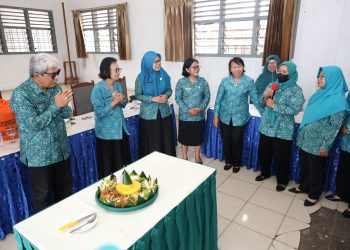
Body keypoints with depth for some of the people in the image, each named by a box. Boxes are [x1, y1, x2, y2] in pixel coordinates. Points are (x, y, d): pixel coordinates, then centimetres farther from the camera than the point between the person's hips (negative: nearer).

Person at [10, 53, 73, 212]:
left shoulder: (55, 87, 2)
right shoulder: (21, 94, -16)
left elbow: (67, 114, 3)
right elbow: (33, 124, -22)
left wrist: (63, 105, -19)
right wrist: (56, 106, -24)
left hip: (62, 150, 6)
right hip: (39, 155, -6)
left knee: (65, 190, 19)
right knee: (42, 196, 10)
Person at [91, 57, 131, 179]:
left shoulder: (118, 85, 3)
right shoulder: (98, 89, -17)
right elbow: (99, 113, -20)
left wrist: (122, 101, -9)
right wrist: (113, 102, -25)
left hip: (121, 129, 7)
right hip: (107, 133, -6)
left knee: (124, 160, 16)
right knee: (109, 165, 5)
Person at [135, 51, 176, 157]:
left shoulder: (164, 74, -1)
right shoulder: (141, 77, -10)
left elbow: (169, 90, 8)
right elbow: (137, 95, -6)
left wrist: (166, 95, -15)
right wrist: (153, 99, -19)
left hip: (164, 112, 3)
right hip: (148, 114, -3)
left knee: (166, 139, 10)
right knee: (151, 142, 5)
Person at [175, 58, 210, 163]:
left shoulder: (203, 81, -1)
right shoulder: (181, 82, -8)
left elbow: (207, 97, 0)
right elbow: (178, 98, -8)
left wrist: (200, 108, -16)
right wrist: (187, 110, -18)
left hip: (199, 115, 2)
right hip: (185, 116, -2)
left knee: (198, 136, 15)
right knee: (184, 137, 11)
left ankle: (197, 156, 36)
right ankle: (184, 157, 32)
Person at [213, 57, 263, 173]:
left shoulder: (249, 81, -7)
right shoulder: (225, 80, -3)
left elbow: (255, 99, -2)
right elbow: (219, 98, 1)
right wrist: (216, 115, -1)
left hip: (240, 117, -2)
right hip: (225, 116, 2)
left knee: (236, 141, 6)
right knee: (226, 140, 11)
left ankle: (237, 163, 30)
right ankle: (228, 161, 34)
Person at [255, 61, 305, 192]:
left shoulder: (296, 90, -9)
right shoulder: (272, 85, 7)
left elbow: (295, 109, -20)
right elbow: (262, 103, 8)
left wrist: (274, 106, -19)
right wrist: (265, 96, -13)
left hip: (283, 130, -5)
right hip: (266, 126, 5)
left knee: (281, 157, 6)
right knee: (263, 152, 16)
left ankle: (282, 180, 28)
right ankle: (265, 173, 40)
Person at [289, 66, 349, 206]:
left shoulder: (338, 101, -16)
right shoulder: (320, 94, 7)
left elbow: (335, 127, -16)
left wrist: (325, 146, -16)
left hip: (318, 144, -7)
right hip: (305, 140, 7)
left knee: (316, 169, 10)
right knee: (304, 165, 20)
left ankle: (314, 194, 29)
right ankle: (303, 186, 40)